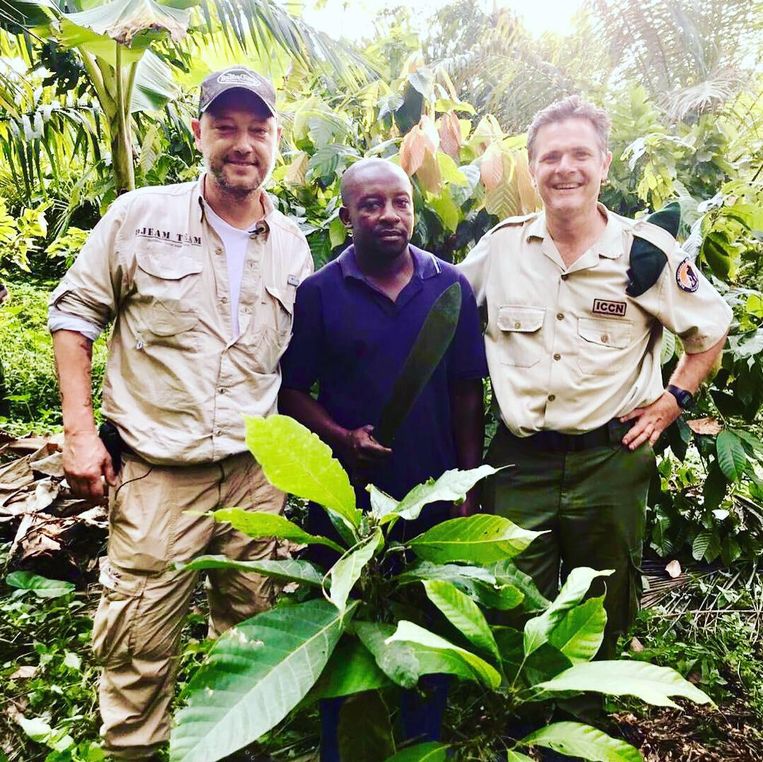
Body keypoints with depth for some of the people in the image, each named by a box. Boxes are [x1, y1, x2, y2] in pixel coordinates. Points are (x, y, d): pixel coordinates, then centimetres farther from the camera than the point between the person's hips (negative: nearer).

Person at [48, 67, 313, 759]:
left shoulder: (293, 246, 8)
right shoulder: (139, 216, -1)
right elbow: (74, 314, 3)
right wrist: (79, 432, -5)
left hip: (257, 475, 3)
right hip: (155, 473, -3)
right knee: (138, 651, 4)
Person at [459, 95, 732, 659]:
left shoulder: (648, 252, -5)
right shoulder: (501, 246, 0)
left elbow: (711, 328, 10)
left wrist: (673, 400, 0)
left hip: (611, 460, 0)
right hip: (519, 460, 1)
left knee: (603, 617, 17)